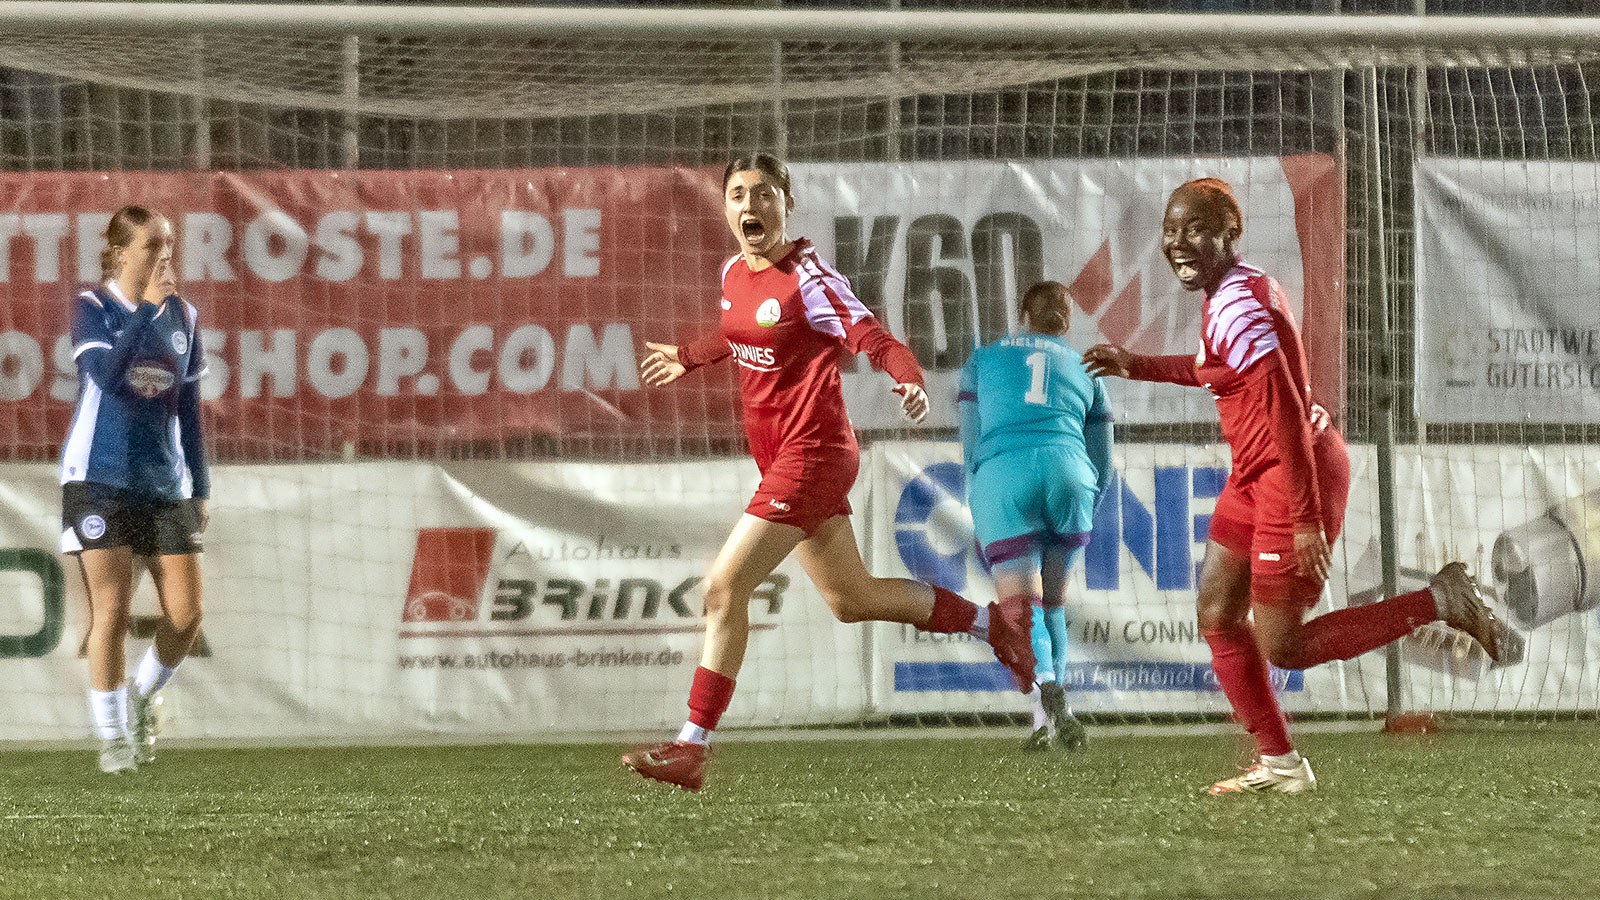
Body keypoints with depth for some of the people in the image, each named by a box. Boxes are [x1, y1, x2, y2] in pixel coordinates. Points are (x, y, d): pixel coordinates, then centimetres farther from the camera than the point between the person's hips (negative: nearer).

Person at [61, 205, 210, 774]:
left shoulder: (182, 316, 9)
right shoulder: (91, 307, -4)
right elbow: (107, 373, -22)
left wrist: (200, 486, 13)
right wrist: (146, 307, -23)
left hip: (165, 481, 4)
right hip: (100, 478, -4)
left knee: (186, 614, -4)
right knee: (112, 610, -9)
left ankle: (141, 698, 23)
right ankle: (112, 736, 3)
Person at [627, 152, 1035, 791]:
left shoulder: (807, 278, -17)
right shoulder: (734, 273, 7)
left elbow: (870, 338, -23)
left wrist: (909, 380, -42)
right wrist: (689, 357, 43)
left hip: (811, 454, -9)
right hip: (780, 457, 9)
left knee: (723, 588, -12)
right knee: (850, 600, 18)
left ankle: (691, 749, -7)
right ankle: (991, 621, 33)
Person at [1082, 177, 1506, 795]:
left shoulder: (1234, 309, -24)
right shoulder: (1237, 289, 6)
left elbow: (1286, 411, -27)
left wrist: (1305, 519, -26)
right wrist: (1136, 367, 26)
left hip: (1293, 473, -10)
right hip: (1255, 476, 10)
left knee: (1282, 647, -1)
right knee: (1218, 620, 13)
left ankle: (1441, 600, 5)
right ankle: (1279, 766, 21)